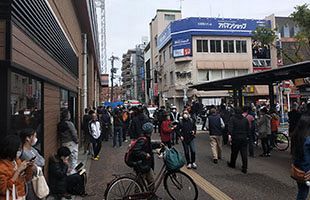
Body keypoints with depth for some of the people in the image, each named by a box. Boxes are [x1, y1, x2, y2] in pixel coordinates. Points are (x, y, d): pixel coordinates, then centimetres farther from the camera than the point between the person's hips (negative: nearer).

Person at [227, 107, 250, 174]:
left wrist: (229, 134, -25)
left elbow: (230, 127, -19)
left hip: (235, 138, -2)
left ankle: (232, 164, 31)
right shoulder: (245, 119, 6)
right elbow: (248, 129, 11)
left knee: (234, 152, 13)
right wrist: (247, 136, 18)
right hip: (244, 138, 2)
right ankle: (245, 168, 0)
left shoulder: (233, 118, -5)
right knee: (244, 153, 2)